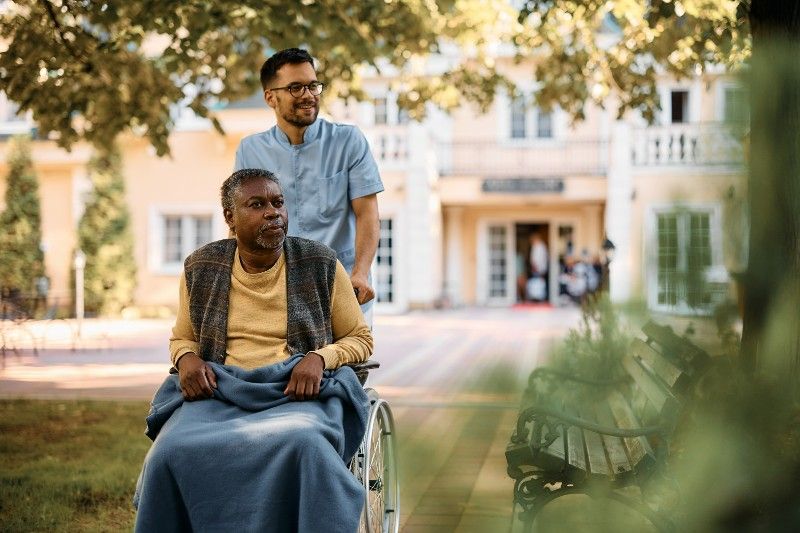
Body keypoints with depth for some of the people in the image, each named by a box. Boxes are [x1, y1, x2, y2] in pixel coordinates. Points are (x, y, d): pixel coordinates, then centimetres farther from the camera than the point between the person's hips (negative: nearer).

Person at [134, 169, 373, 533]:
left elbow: (360, 339, 11)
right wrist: (186, 358, -2)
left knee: (302, 447, -37)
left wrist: (320, 357, -10)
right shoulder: (201, 269, 8)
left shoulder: (320, 264, 3)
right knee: (173, 453, -30)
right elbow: (181, 338, 23)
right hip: (217, 391, 2)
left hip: (297, 392, -1)